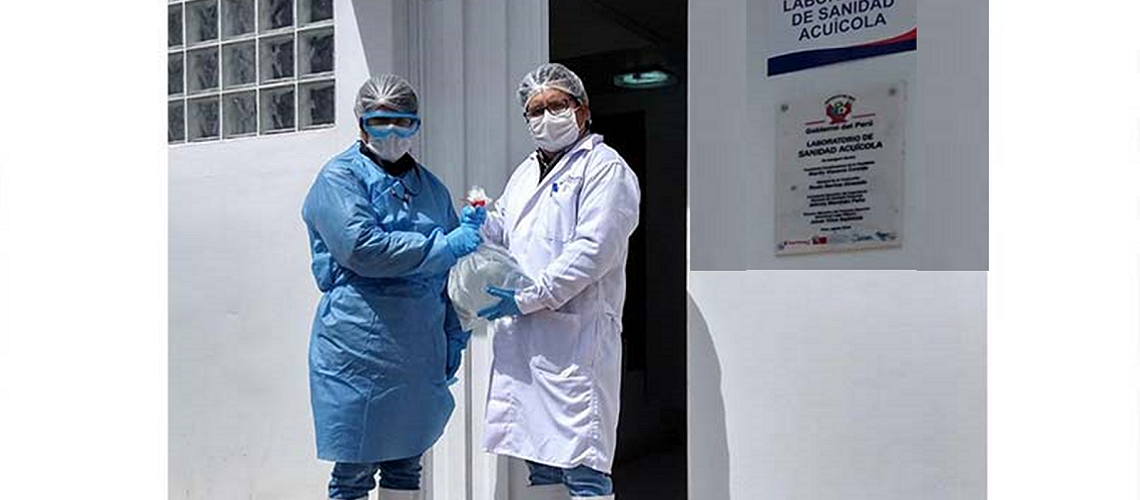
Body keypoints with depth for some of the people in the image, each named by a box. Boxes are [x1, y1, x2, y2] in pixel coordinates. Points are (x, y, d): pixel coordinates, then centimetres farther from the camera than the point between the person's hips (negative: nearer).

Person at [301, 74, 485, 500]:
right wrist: (445, 245, -15)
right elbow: (362, 248, -19)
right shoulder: (340, 177, -3)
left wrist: (454, 335, 13)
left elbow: (448, 271, 21)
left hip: (419, 347, 6)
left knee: (406, 463, 14)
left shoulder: (430, 187, 17)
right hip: (359, 347, -6)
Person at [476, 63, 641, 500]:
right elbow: (499, 230, 29)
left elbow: (592, 251, -15)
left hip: (574, 337, -8)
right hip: (520, 336, 8)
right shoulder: (525, 173, 22)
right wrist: (474, 226, 5)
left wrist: (525, 298, -16)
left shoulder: (605, 169, -4)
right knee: (540, 462, 15)